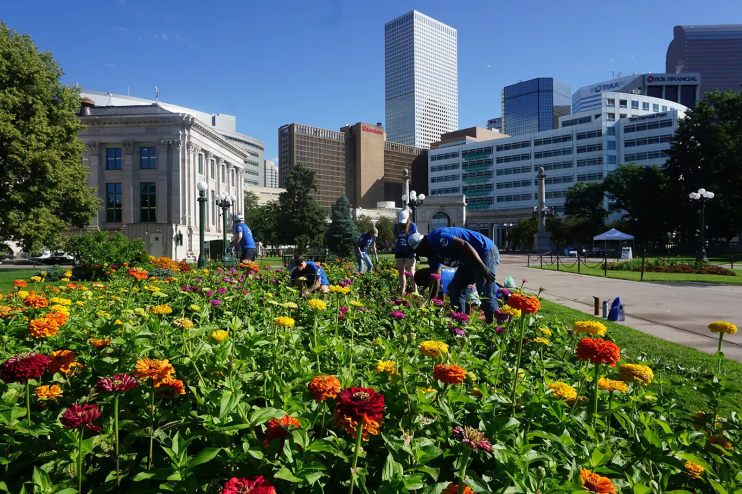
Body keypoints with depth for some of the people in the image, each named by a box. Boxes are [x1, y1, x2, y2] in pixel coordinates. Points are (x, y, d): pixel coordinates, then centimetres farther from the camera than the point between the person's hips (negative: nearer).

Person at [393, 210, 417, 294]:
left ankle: (415, 291, -3)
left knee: (411, 273, -7)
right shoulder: (396, 226, 6)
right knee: (401, 272, 9)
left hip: (409, 252, -4)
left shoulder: (413, 226, -4)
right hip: (399, 252, 4)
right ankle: (402, 291, 17)